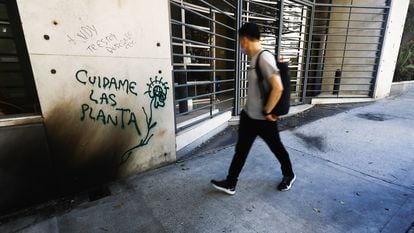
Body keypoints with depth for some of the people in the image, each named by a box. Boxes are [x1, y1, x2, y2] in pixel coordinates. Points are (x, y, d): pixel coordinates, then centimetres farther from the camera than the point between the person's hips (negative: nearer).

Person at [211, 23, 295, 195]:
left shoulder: (264, 58, -21)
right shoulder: (254, 58, 8)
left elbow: (278, 88, -29)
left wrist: (267, 112, -20)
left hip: (263, 120, -9)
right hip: (248, 116, 9)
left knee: (277, 148, 15)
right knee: (241, 150, 14)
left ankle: (289, 175, 43)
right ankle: (230, 184, 29)